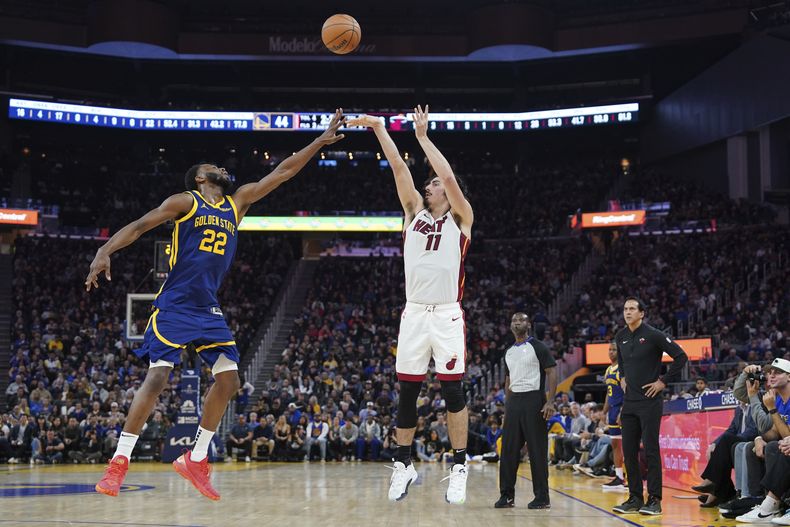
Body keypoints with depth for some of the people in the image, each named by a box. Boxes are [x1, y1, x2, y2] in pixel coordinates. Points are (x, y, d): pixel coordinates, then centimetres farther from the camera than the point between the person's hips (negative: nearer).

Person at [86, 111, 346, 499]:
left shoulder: (237, 203, 15)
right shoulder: (185, 202, -1)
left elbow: (282, 173, 14)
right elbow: (138, 226, -7)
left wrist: (321, 141, 12)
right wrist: (104, 252, -24)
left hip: (209, 309, 6)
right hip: (174, 306, -6)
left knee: (229, 379, -1)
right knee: (157, 378, -14)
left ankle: (196, 459, 12)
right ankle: (118, 463, -8)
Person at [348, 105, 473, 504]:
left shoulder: (460, 218, 5)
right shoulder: (415, 212, 16)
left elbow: (449, 176, -10)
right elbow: (399, 169, 8)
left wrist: (423, 136, -4)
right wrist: (379, 128, 3)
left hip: (447, 314, -4)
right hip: (414, 313, 4)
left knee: (452, 390, -4)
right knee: (407, 392, 6)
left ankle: (459, 467, 4)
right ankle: (403, 465, 16)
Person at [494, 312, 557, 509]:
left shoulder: (538, 347, -4)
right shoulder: (509, 352, 16)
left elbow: (552, 373, -9)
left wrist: (550, 401, -18)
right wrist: (506, 405, 17)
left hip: (533, 400, -6)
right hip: (514, 401, 6)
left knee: (537, 451, -3)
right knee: (508, 450, 5)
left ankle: (542, 497, 2)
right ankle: (507, 495, 12)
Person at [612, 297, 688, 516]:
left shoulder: (653, 335, -11)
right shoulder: (621, 336, 9)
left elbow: (681, 356, -11)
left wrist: (664, 381, -11)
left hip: (649, 401, -6)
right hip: (629, 402, 7)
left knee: (650, 450, -5)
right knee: (629, 451, 7)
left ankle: (654, 500, 1)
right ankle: (635, 498, 15)